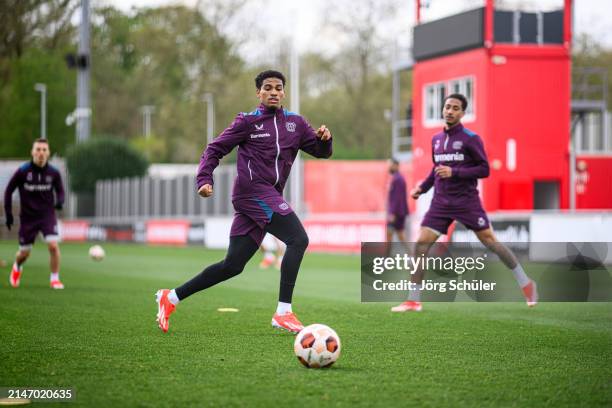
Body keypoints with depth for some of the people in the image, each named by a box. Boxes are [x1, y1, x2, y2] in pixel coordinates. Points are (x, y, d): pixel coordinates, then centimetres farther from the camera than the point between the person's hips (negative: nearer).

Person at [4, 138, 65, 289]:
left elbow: (60, 190, 10)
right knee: (24, 252, 8)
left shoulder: (53, 173, -6)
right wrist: (8, 213, -3)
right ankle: (17, 267, 45)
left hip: (47, 215, 0)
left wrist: (59, 201, -13)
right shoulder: (22, 171, -11)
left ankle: (55, 279, -3)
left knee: (53, 245, -20)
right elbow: (9, 191, 0)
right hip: (28, 217, 0)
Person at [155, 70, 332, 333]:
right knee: (298, 239, -22)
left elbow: (321, 152, 17)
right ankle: (283, 312, -23)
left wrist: (324, 139, -6)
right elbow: (215, 149, 3)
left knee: (232, 266, 7)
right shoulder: (248, 121, 2)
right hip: (253, 191, -7)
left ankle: (171, 297, 18)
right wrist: (204, 179, -11)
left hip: (270, 197, 7)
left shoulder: (295, 123, 16)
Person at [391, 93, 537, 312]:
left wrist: (454, 172, -20)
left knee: (490, 241, -2)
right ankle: (413, 301, -2)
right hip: (441, 202, 5)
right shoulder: (436, 140, 12)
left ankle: (526, 285, 15)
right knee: (420, 244, -8)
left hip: (467, 202, -5)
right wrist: (422, 188, 11)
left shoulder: (471, 139, -7)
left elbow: (484, 169, -10)